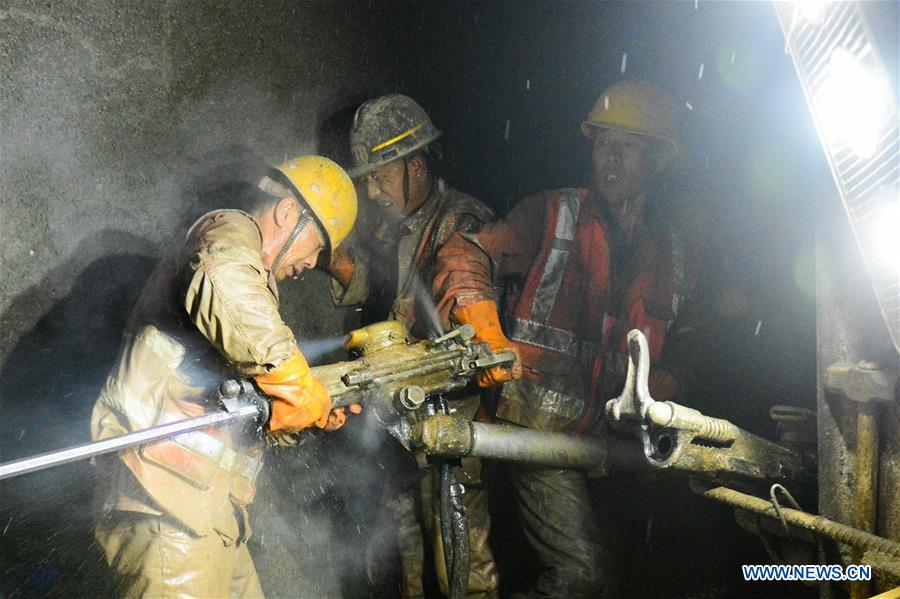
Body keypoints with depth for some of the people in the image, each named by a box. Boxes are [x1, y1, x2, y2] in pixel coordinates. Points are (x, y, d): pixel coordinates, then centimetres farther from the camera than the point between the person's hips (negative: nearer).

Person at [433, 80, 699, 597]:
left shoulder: (675, 260, 14)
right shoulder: (552, 216, 2)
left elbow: (674, 365, 21)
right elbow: (468, 253, -11)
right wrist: (484, 328, -29)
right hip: (542, 427, -5)